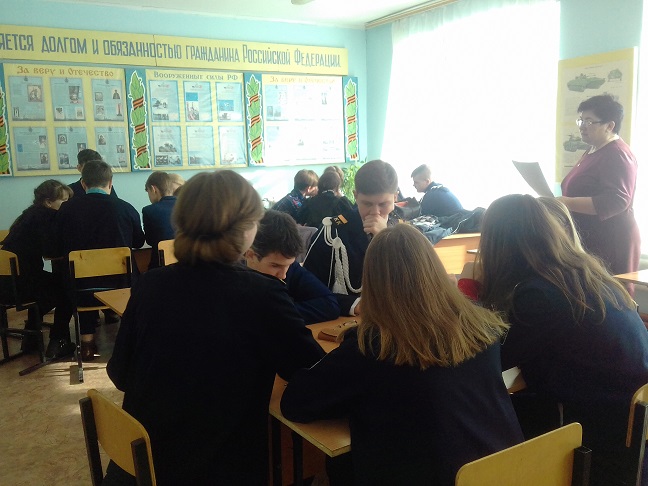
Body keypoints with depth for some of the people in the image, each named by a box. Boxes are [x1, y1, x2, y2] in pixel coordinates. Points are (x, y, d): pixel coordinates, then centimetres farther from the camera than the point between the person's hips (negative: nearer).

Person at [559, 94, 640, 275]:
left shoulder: (617, 155, -14)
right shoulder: (593, 151, 17)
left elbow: (616, 201, -25)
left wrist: (569, 203, -27)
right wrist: (562, 201, 11)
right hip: (588, 242, 10)